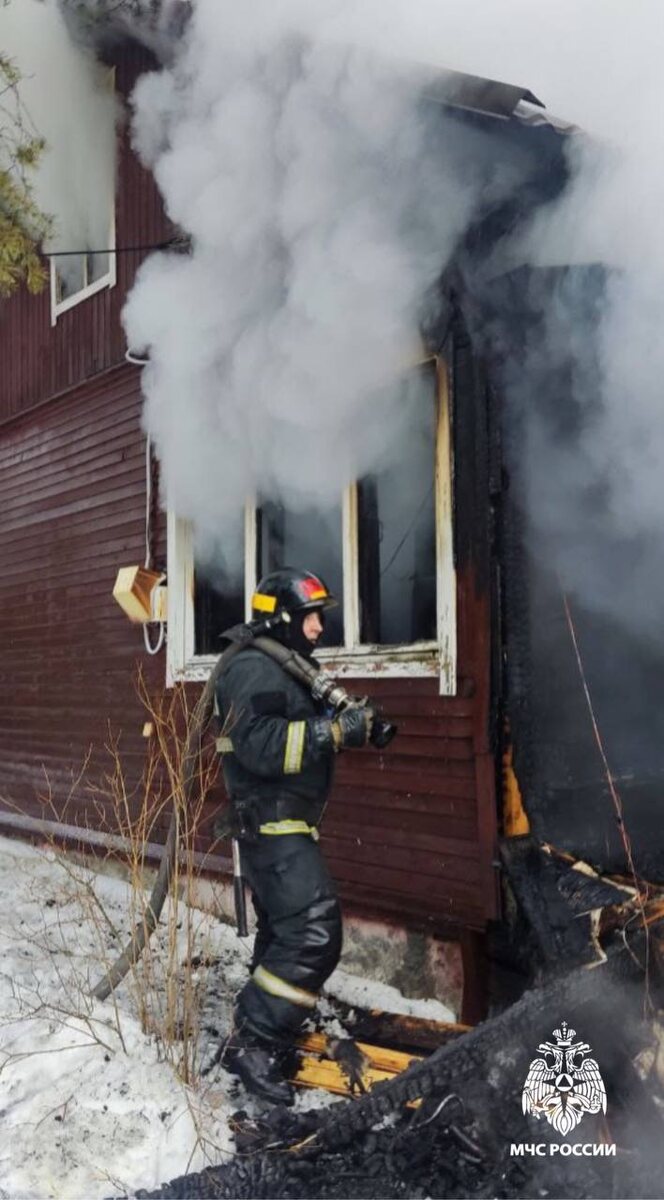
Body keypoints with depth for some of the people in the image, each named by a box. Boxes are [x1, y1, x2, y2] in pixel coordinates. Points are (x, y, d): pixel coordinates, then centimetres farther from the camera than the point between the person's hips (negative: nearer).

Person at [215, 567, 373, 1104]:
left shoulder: (288, 668, 18)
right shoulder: (254, 670, -17)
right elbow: (261, 746, -29)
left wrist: (351, 727, 5)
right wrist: (336, 730, -28)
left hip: (286, 824, 11)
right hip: (271, 824, -11)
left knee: (284, 931, 19)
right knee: (314, 934, -16)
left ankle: (259, 1033, 31)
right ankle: (254, 1044, -8)